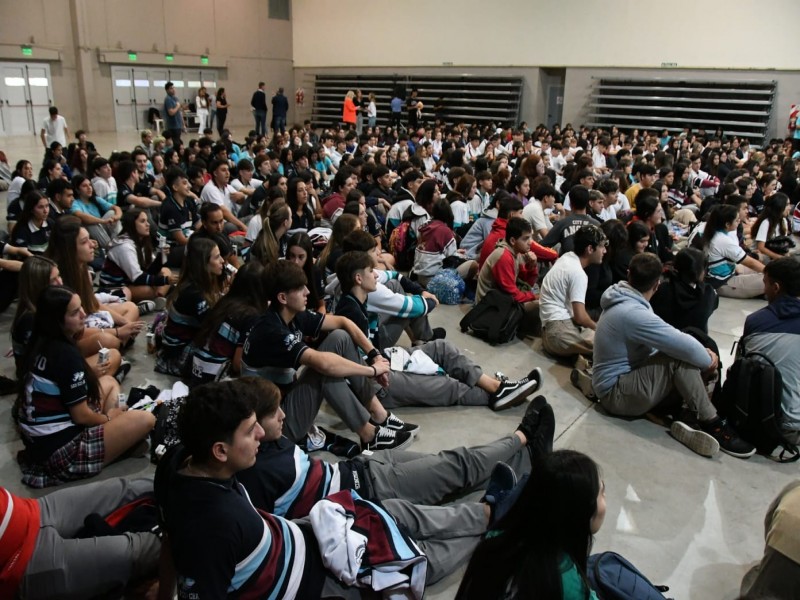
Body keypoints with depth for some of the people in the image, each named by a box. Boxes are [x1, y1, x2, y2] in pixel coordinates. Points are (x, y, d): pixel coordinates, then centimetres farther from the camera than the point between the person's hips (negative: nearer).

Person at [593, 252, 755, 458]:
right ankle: (711, 424, -13)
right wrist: (709, 360, -5)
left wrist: (703, 353, -2)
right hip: (617, 394, -10)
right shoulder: (634, 314, -27)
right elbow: (684, 346, -26)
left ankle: (689, 418, -12)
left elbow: (669, 338, 11)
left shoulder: (625, 301, 4)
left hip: (626, 377, 10)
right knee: (681, 357, -23)